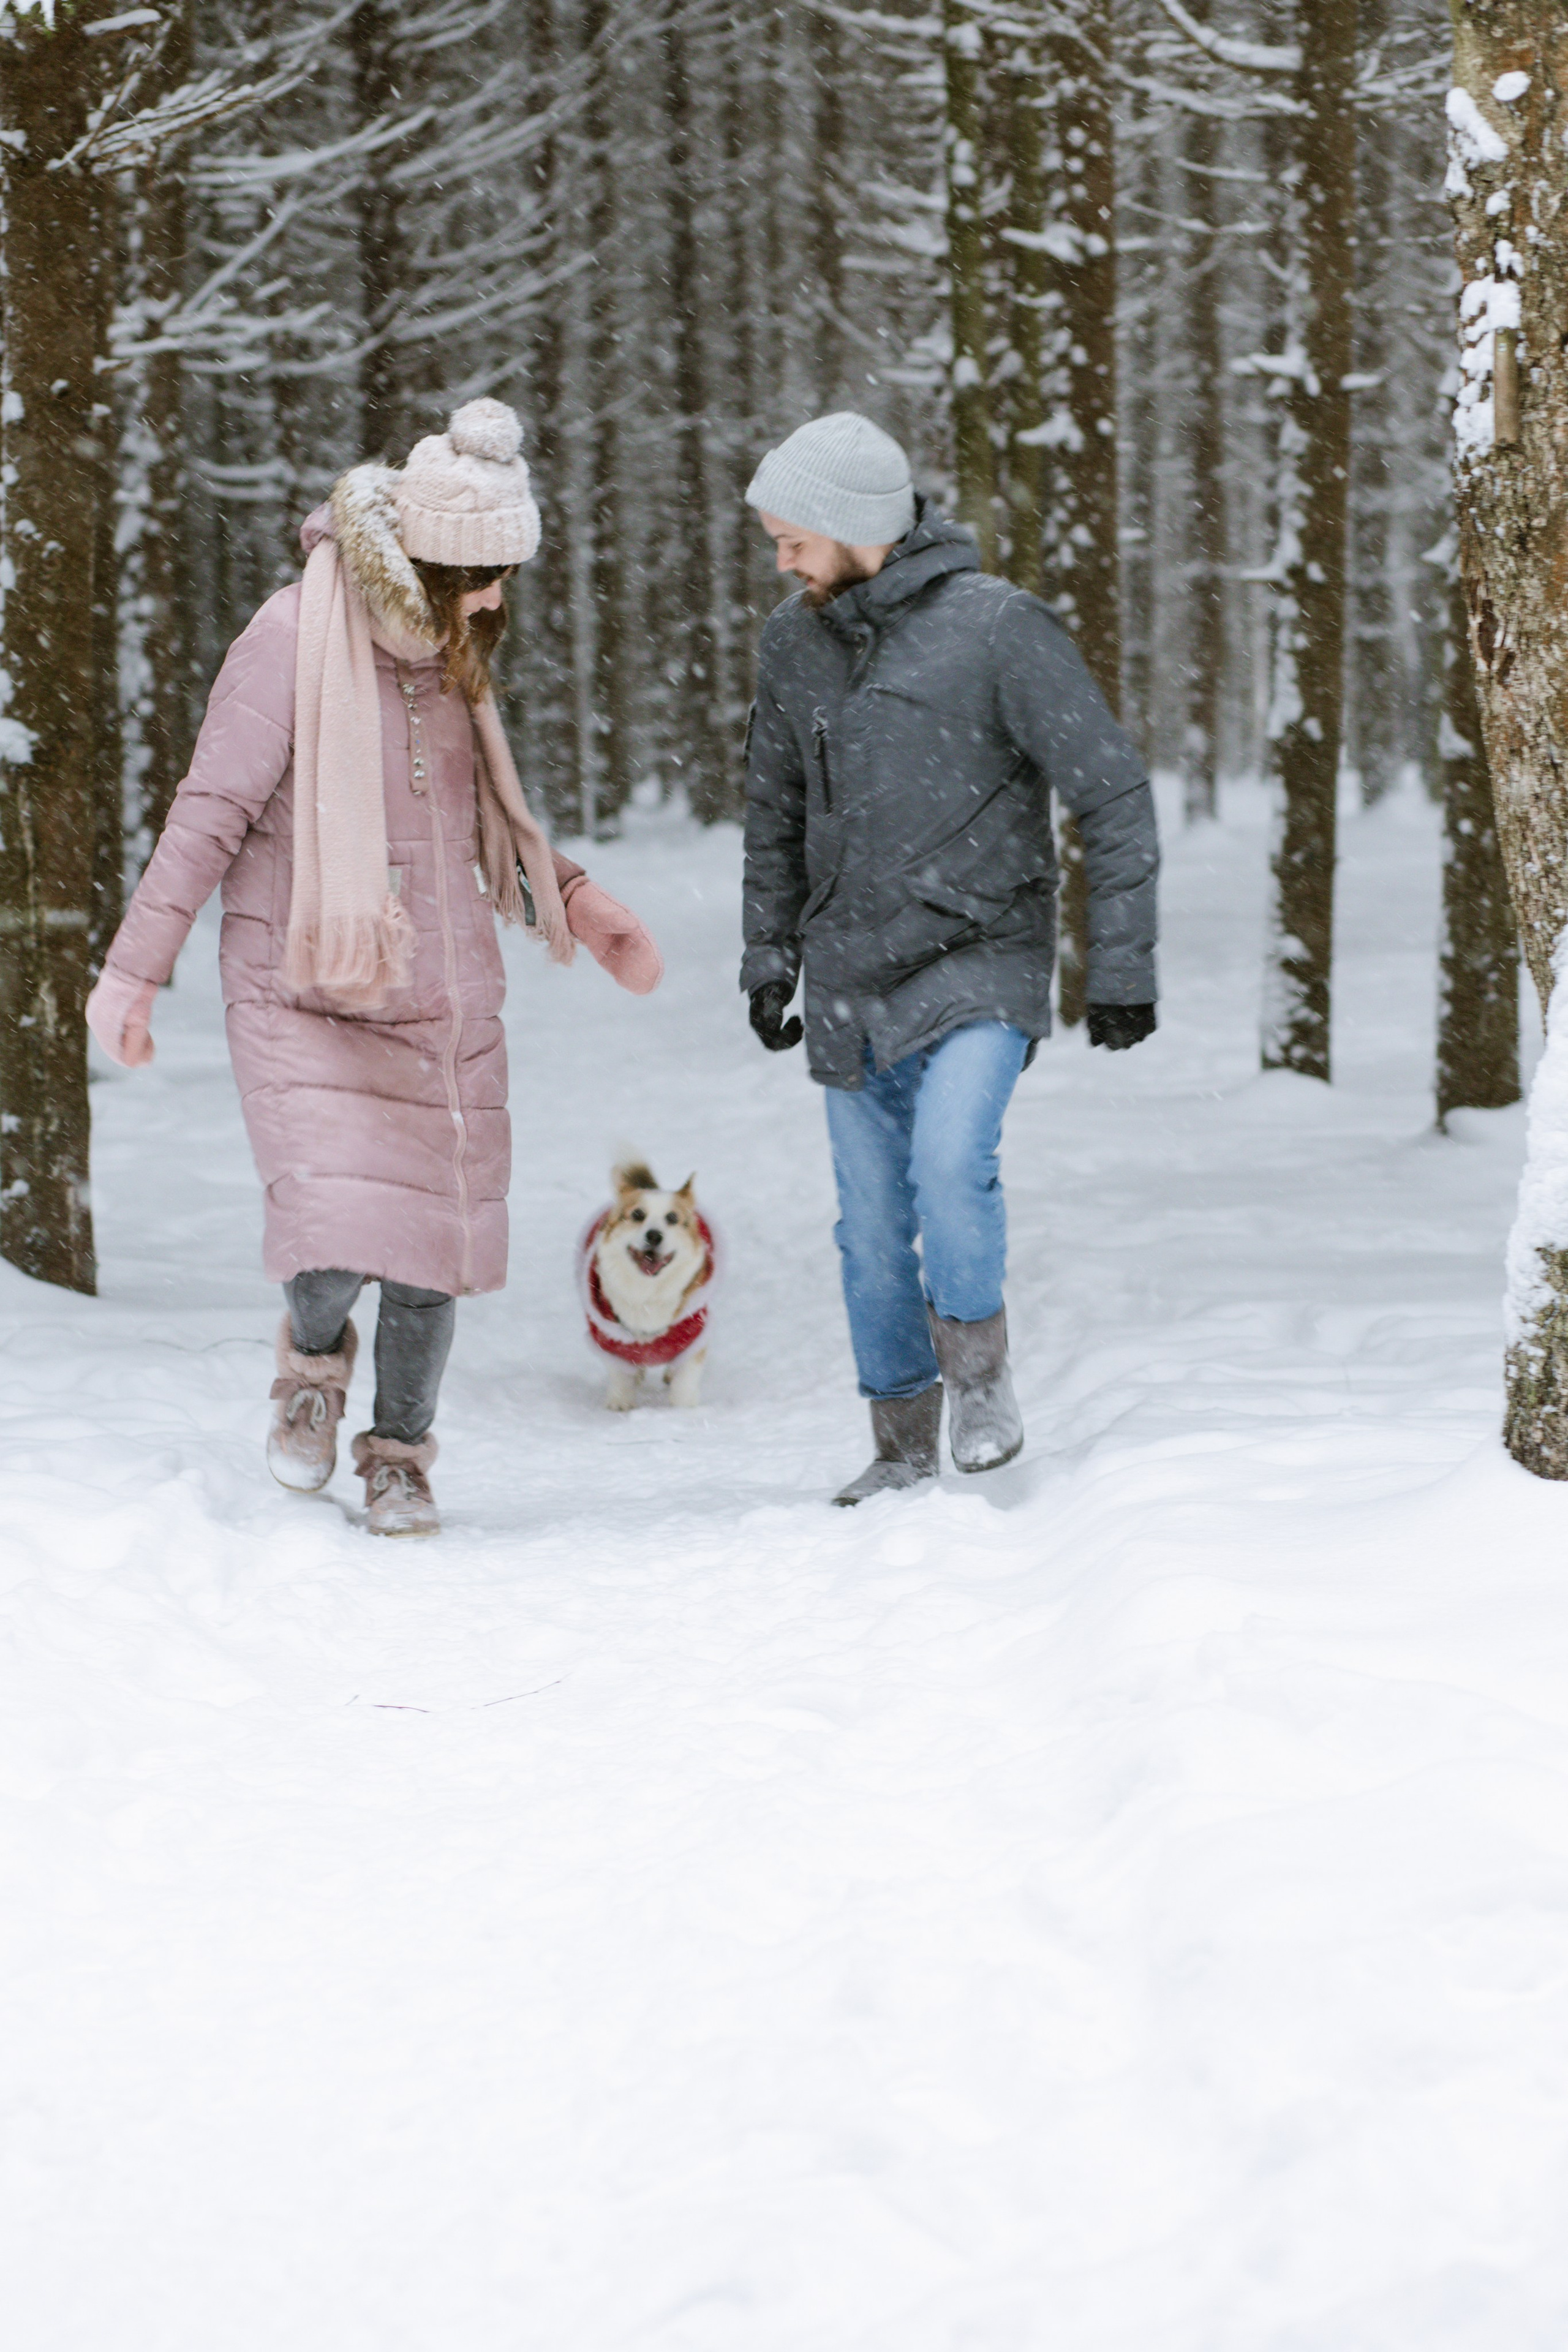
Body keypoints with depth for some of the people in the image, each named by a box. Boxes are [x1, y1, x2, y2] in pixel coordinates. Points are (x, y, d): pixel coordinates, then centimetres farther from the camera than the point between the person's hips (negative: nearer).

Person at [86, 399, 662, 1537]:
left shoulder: (451, 650, 8)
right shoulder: (293, 641, -13)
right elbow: (211, 812, -11)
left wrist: (574, 896, 12)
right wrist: (136, 968, -12)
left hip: (444, 1002, 6)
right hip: (306, 995, -6)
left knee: (436, 1240, 4)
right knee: (334, 1237, -18)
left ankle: (401, 1456, 25)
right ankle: (315, 1359, 17)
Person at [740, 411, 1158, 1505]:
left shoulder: (997, 627, -13)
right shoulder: (795, 644, 5)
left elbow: (1116, 797, -10)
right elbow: (777, 811, 19)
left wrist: (1123, 966, -11)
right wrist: (769, 955, 14)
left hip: (981, 962, -5)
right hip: (852, 982, 5)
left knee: (951, 1157, -26)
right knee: (872, 1229, 7)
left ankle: (981, 1372, -4)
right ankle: (904, 1445, 21)